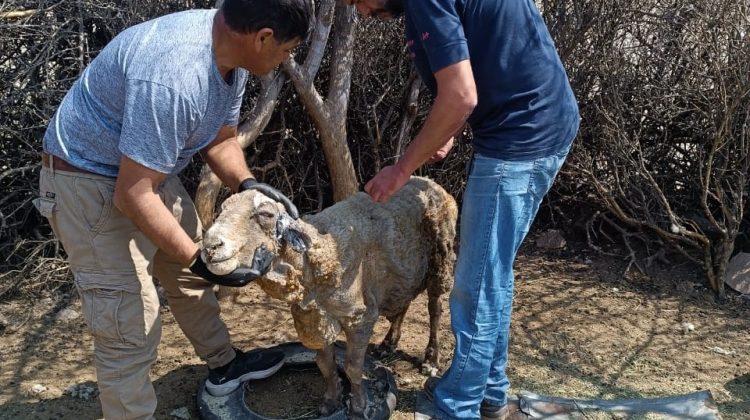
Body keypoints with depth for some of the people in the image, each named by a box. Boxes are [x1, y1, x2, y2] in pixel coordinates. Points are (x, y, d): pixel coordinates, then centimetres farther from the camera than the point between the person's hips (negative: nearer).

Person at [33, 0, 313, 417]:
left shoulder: (232, 53, -7)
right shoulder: (172, 77, -36)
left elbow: (221, 139, 8)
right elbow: (132, 196, -33)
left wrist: (248, 184, -10)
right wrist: (199, 258, -27)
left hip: (147, 169, 9)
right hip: (92, 183, -9)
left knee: (191, 272, 22)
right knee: (130, 326, -7)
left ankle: (224, 364, 43)